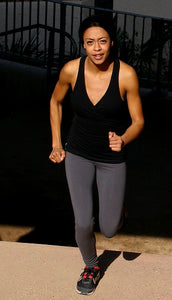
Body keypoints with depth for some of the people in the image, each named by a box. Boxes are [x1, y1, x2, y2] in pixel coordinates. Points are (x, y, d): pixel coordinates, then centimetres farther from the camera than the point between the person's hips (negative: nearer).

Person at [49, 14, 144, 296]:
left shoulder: (126, 74, -21)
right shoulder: (71, 70, -15)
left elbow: (138, 121, -10)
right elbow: (55, 102, 6)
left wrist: (123, 140, -31)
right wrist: (56, 144, 4)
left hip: (112, 158, -1)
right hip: (78, 155, 1)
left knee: (109, 229, 4)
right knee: (83, 223, -4)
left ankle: (115, 206, 41)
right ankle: (91, 267, 28)